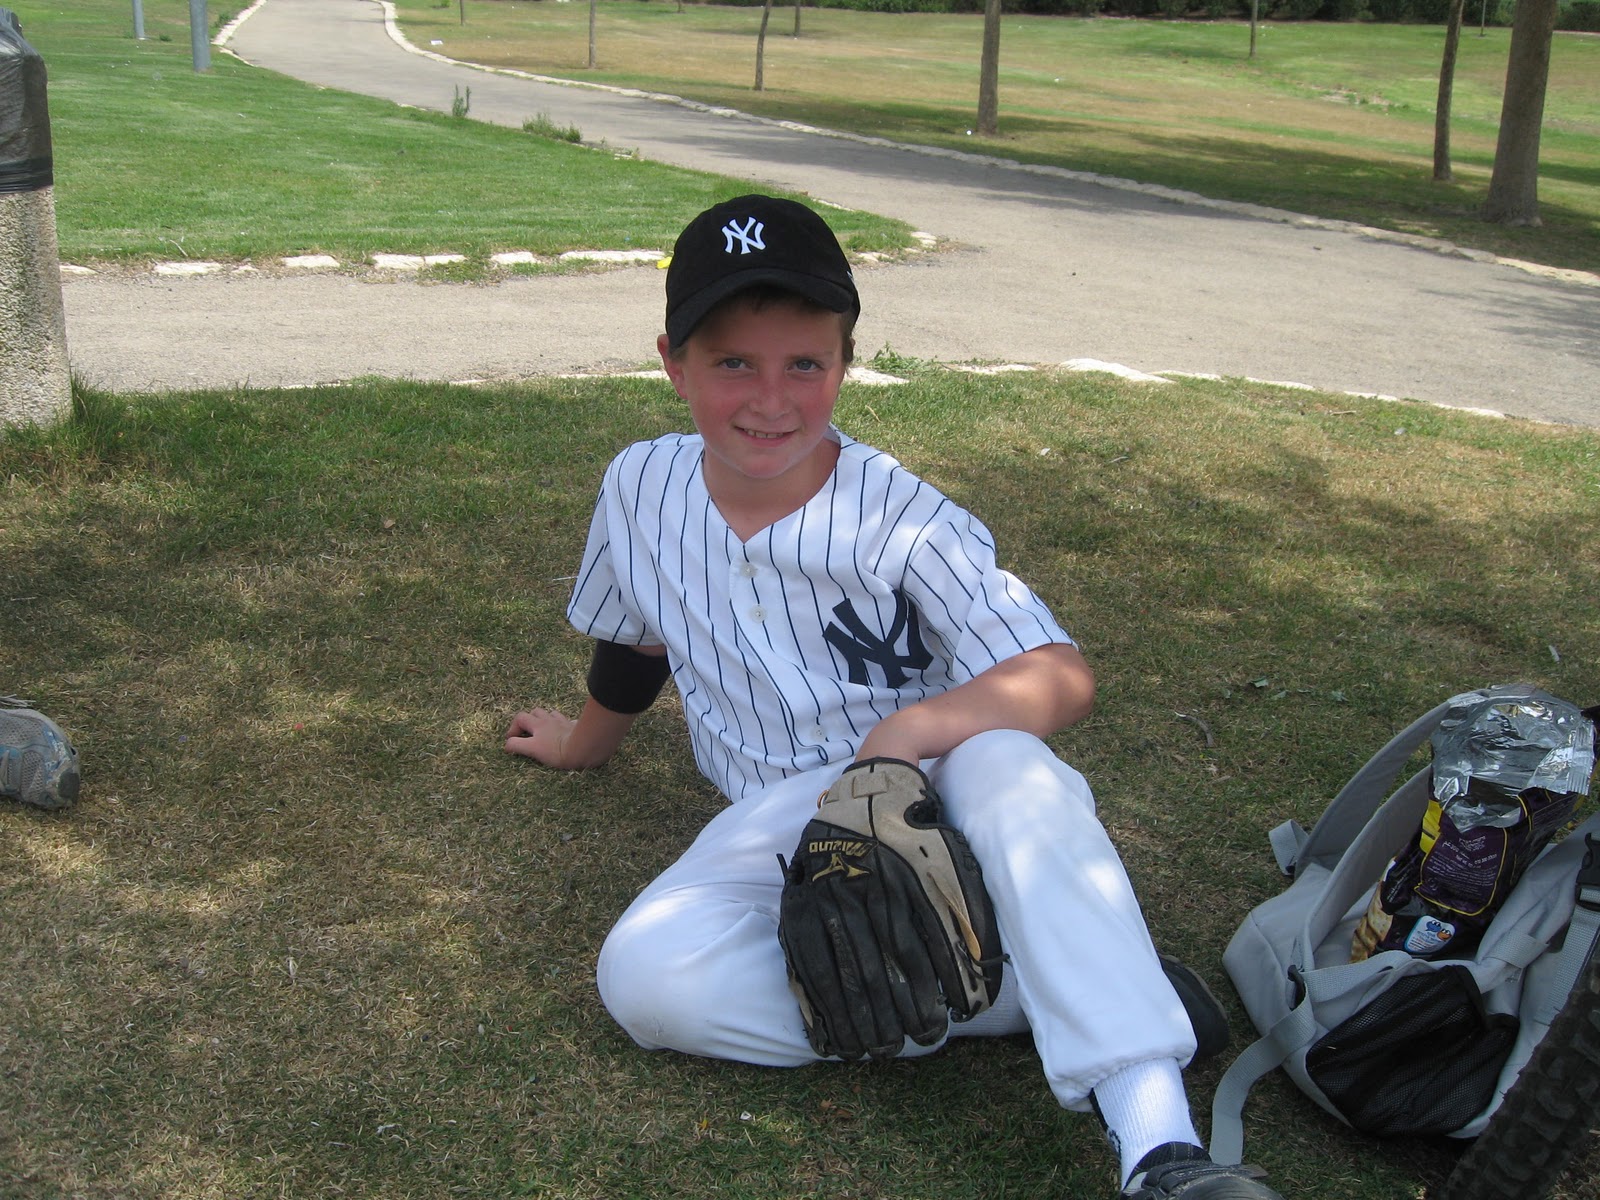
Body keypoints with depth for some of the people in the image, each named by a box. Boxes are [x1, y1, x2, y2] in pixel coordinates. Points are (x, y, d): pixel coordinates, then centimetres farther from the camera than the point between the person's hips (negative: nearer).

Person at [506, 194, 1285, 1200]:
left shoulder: (901, 521, -14)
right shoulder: (641, 488, -2)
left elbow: (1065, 677, -20)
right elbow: (634, 642, 20)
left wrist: (915, 727, -37)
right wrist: (588, 742, 38)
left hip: (933, 795, -3)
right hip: (782, 832, 4)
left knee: (1004, 762, -40)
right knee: (645, 975, -28)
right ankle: (1036, 994, -24)